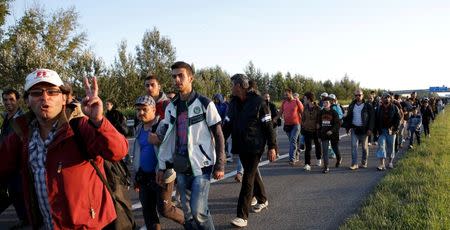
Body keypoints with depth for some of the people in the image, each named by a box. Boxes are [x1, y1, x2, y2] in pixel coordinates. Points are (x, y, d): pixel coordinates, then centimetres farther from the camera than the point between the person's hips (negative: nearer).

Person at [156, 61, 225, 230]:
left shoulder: (205, 104, -7)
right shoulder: (171, 107, 6)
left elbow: (218, 136, -4)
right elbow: (167, 139, 11)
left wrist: (219, 165, -7)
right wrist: (162, 167, 9)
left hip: (201, 165, -4)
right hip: (180, 167, 5)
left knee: (198, 211, -10)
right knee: (187, 212, 10)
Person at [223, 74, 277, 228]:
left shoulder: (258, 102, -11)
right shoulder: (233, 103, 7)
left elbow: (268, 125, -10)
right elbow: (227, 125, 13)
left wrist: (272, 147, -11)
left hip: (255, 147, -6)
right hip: (241, 146, 6)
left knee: (248, 178, -8)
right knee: (252, 173, 19)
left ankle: (242, 216, -5)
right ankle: (262, 199, 41)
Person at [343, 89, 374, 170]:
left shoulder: (368, 105, -3)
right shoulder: (352, 105, 9)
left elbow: (372, 117, -6)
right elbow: (348, 117, 13)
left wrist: (370, 129, -12)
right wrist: (348, 127, 5)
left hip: (364, 129, -3)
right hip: (354, 129, 3)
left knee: (364, 147, 8)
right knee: (354, 146, -3)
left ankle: (364, 163, 20)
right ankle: (354, 164, 0)